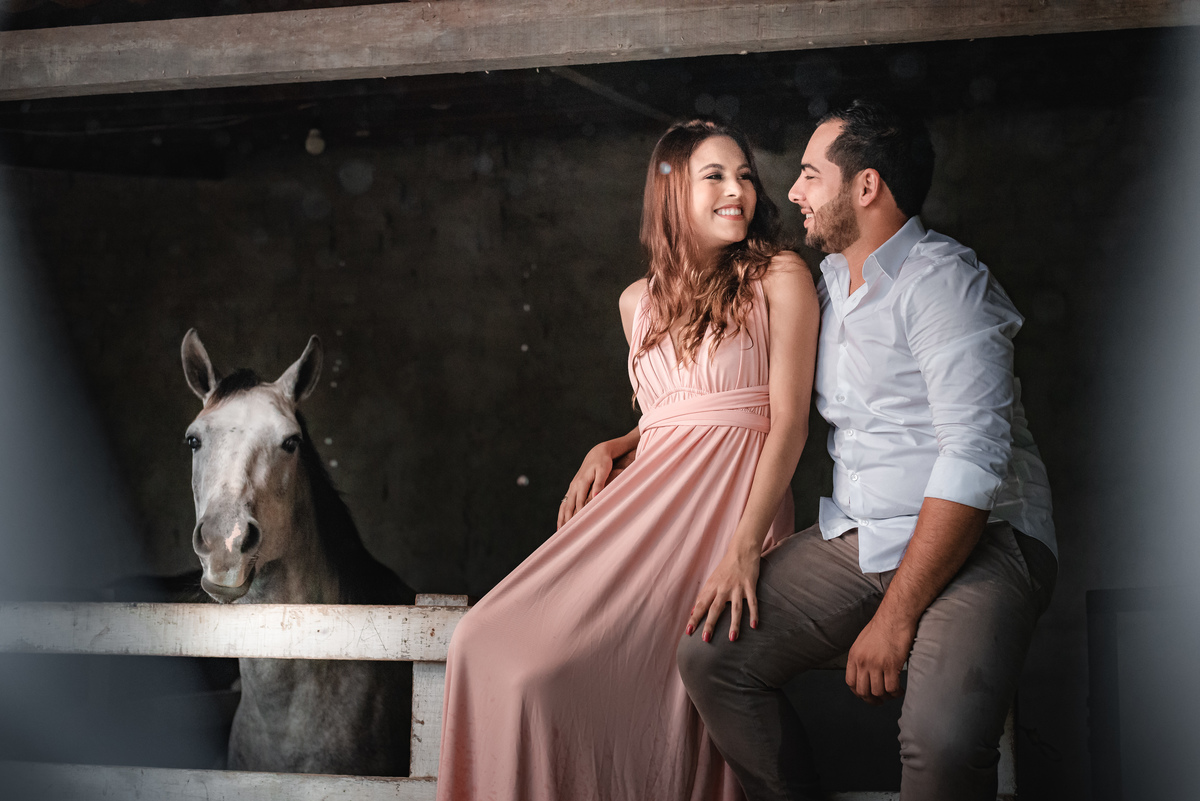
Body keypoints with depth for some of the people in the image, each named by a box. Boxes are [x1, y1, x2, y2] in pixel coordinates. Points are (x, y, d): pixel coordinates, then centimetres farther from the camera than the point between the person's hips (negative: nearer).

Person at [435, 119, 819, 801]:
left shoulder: (781, 277, 1)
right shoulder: (641, 302, 18)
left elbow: (790, 418, -7)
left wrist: (745, 547, -19)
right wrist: (608, 450, 7)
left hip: (736, 504, -6)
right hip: (649, 495, 6)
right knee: (491, 642, -12)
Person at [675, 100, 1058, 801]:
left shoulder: (940, 279, -12)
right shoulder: (829, 280, 14)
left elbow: (975, 460, -20)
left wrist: (895, 616, -20)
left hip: (980, 539, -7)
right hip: (858, 537, 8)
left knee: (943, 740, -32)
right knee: (709, 654, -8)